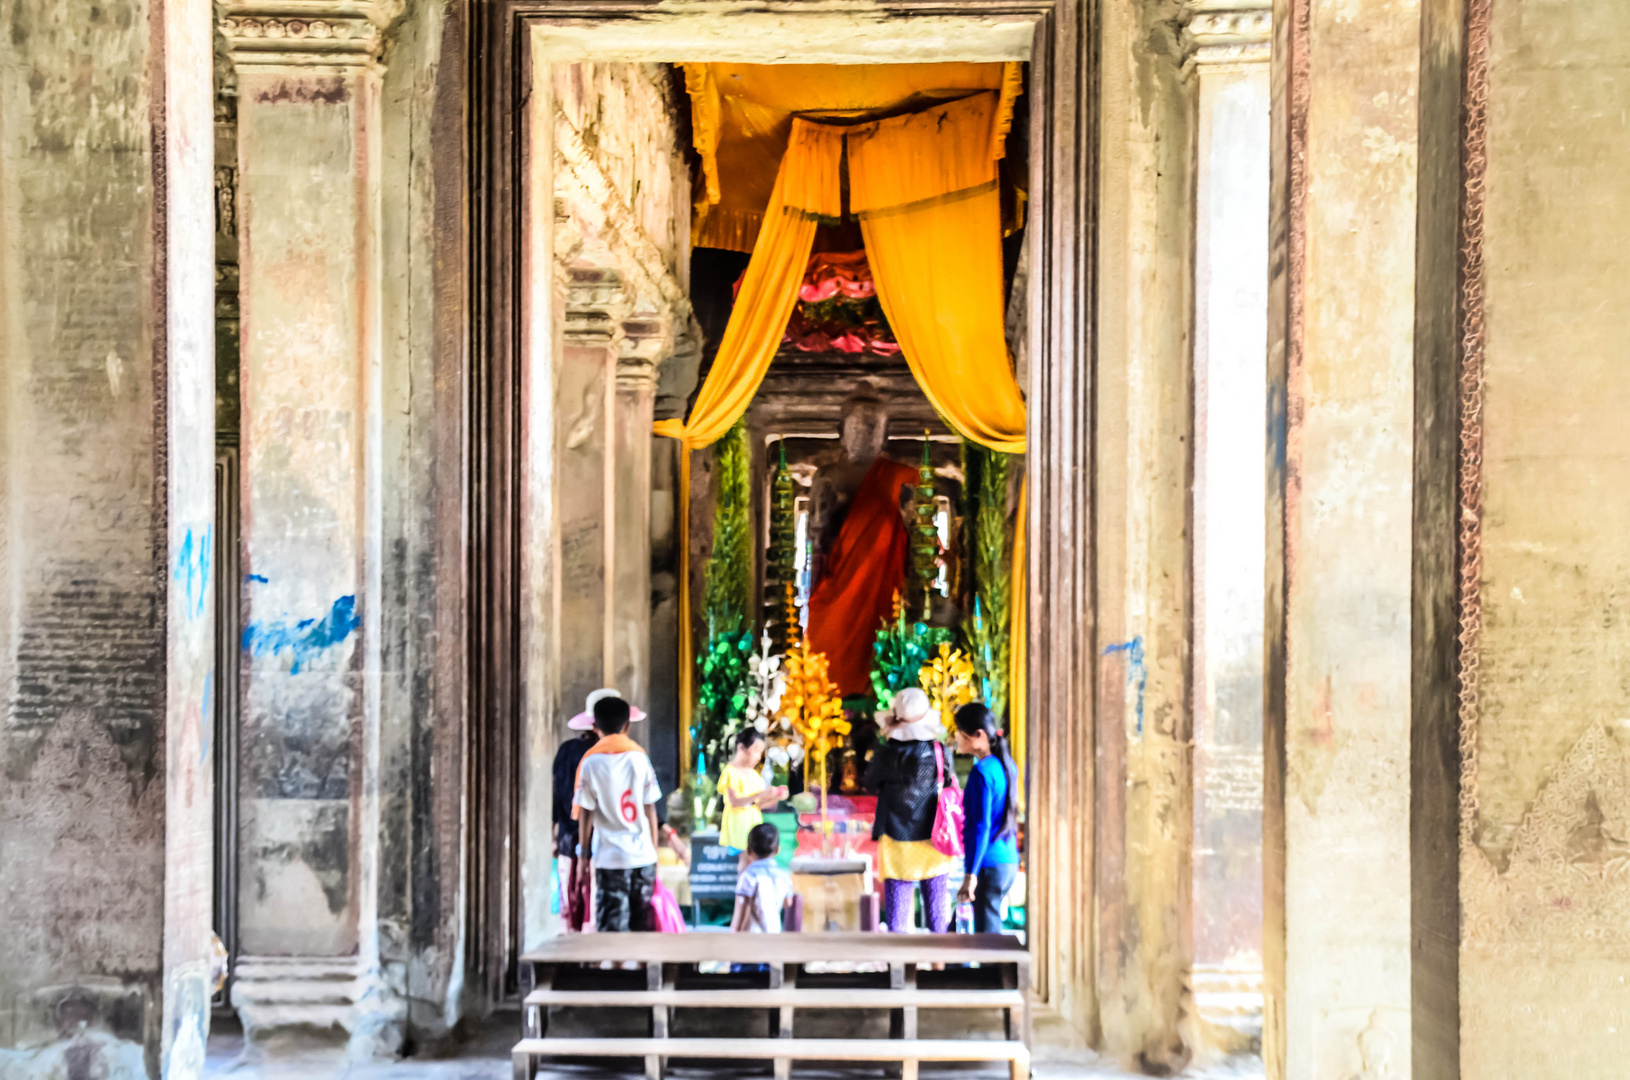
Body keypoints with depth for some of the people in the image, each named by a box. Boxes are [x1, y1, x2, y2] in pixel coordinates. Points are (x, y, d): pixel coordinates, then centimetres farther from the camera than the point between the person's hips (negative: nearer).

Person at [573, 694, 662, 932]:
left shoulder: (591, 762, -5)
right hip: (643, 855, 3)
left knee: (611, 925, 1)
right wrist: (654, 851, 12)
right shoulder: (640, 758, 2)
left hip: (610, 858, -3)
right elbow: (650, 809, 4)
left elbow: (585, 814, -3)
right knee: (643, 925, 12)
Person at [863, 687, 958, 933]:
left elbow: (870, 784, 5)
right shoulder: (938, 752, -10)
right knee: (936, 902, 13)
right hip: (931, 839, 1)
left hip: (896, 840, -1)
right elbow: (950, 784, 4)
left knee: (897, 904, 6)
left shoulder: (885, 756, -11)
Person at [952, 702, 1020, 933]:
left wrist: (970, 874, -17)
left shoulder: (981, 771, -16)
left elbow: (980, 827, -19)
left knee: (986, 931, -4)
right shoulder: (1008, 765, 10)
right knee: (992, 926, 17)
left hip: (988, 864, -9)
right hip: (1009, 861, 9)